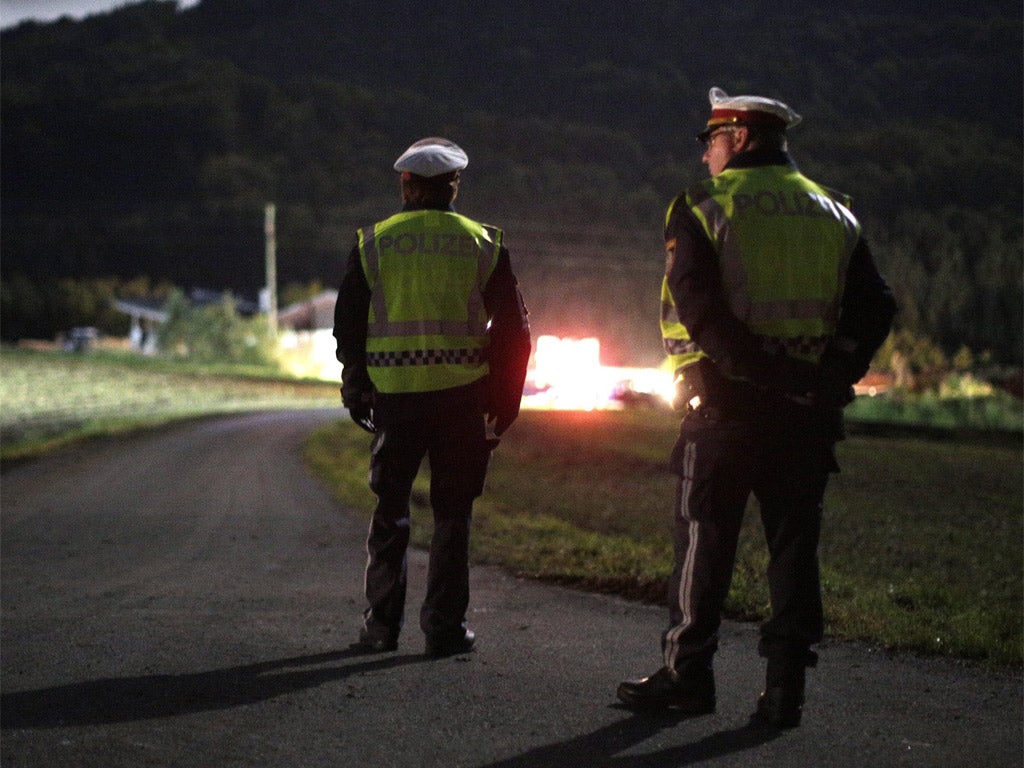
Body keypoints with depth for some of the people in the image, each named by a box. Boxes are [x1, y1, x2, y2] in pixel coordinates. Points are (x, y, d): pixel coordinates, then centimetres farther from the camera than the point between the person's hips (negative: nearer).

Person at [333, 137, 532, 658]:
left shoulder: (372, 243, 5)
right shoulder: (482, 244, 5)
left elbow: (347, 326, 7)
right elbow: (513, 329, 4)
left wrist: (355, 391, 15)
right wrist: (503, 403, 9)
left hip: (395, 395, 1)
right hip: (462, 394, 0)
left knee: (390, 511, 12)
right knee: (452, 513, 6)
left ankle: (381, 625, 15)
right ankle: (445, 628, 5)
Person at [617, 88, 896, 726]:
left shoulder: (701, 207, -1)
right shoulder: (832, 213, 12)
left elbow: (699, 308, -15)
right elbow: (876, 308, 4)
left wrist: (757, 369, -16)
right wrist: (834, 377, 1)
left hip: (726, 401, -3)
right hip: (808, 410, 4)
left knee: (704, 540, 5)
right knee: (794, 543, 7)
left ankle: (688, 674, 10)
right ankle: (786, 686, 5)